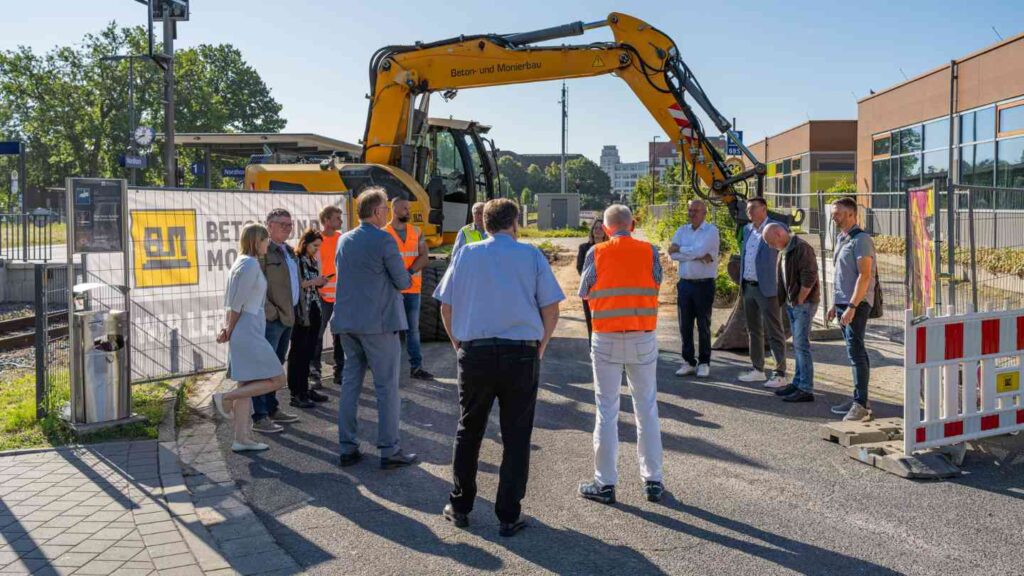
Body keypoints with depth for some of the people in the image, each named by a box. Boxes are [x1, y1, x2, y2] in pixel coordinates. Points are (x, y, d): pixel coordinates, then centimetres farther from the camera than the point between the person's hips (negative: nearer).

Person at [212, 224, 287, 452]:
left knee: (246, 386, 10)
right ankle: (225, 398, 0)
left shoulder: (241, 263, 16)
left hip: (246, 334, 10)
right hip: (249, 332, -10)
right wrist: (229, 331, -4)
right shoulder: (251, 265, -14)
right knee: (276, 380, -5)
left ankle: (242, 438, 13)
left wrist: (226, 328, 1)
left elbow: (229, 302, 12)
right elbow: (237, 304, -15)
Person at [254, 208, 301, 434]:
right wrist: (270, 312, -17)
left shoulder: (288, 250, 16)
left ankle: (272, 409, 25)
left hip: (287, 316, 9)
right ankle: (260, 417, 0)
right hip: (271, 319, -9)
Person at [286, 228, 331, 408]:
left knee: (309, 351, 10)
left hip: (314, 311, 7)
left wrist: (320, 283, 4)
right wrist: (313, 282, -18)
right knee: (298, 352, -3)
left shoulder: (314, 262, 15)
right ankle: (296, 394, 1)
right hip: (300, 313, -7)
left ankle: (305, 389, 19)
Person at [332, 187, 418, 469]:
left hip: (347, 321, 7)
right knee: (387, 387, 1)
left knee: (350, 383, 12)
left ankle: (347, 448, 16)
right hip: (378, 322, -6)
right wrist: (407, 279, 13)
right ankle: (390, 451, 5)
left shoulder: (344, 240, 9)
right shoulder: (384, 240, -12)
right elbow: (402, 281, -9)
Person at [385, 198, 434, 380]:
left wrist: (409, 272, -15)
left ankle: (416, 367, 16)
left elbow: (424, 258, 1)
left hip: (413, 289, 5)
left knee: (413, 329, 9)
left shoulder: (416, 233, 10)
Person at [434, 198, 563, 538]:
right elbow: (551, 309, -1)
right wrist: (540, 347, 11)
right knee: (516, 438, 8)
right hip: (522, 355, -1)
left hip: (474, 354, 2)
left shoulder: (466, 255, 5)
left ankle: (460, 507, 27)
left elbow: (446, 307, 6)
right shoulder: (531, 256, 1)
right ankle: (509, 517, 13)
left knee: (468, 432, 17)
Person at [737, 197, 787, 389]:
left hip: (767, 288, -7)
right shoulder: (747, 229, 13)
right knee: (753, 330, 14)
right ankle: (758, 370, 24)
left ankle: (780, 374, 2)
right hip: (748, 287, 7)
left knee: (774, 332, -3)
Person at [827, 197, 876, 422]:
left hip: (857, 304, -9)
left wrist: (851, 306, -23)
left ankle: (861, 405, -10)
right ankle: (859, 400, 18)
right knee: (856, 352, 12)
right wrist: (835, 305, 20)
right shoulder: (841, 239, 17)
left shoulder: (861, 240, -12)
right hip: (843, 303, 9)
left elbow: (864, 276, -19)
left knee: (856, 352, -11)